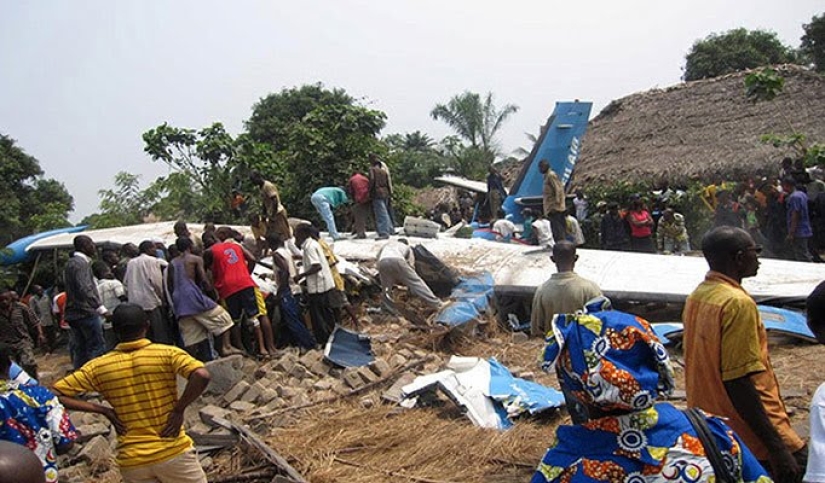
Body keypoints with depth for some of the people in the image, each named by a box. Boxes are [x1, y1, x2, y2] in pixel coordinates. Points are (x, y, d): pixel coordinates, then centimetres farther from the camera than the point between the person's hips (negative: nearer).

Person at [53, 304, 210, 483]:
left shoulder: (99, 367, 0)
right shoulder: (167, 353, -10)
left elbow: (55, 393, 3)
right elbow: (202, 375, -26)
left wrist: (104, 410, 1)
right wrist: (179, 410, -12)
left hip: (131, 460, 3)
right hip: (173, 452, -2)